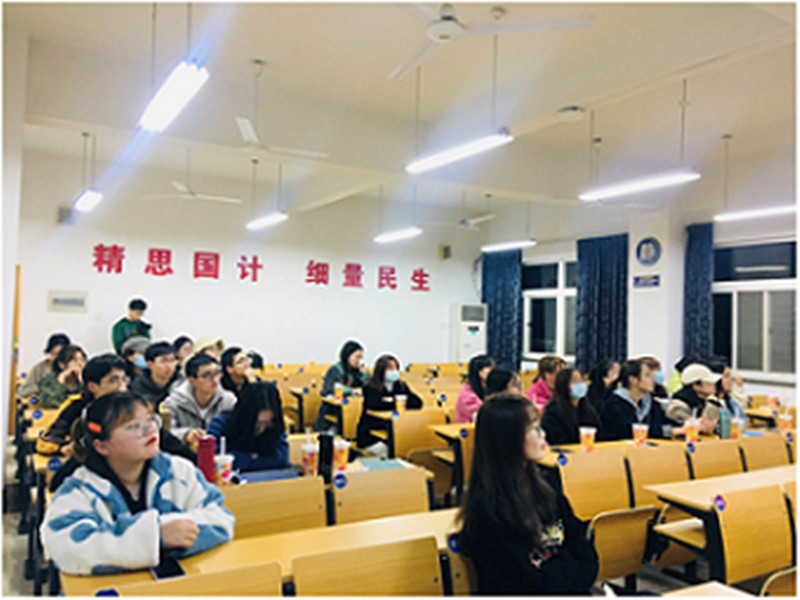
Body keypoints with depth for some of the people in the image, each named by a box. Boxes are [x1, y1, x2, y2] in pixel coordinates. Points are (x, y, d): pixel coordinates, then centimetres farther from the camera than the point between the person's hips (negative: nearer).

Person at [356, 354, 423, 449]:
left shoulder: (401, 386, 10)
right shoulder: (371, 387, -5)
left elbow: (418, 402, -1)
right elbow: (375, 405, -23)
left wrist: (392, 401, -10)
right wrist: (394, 404, -13)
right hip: (371, 433, -5)